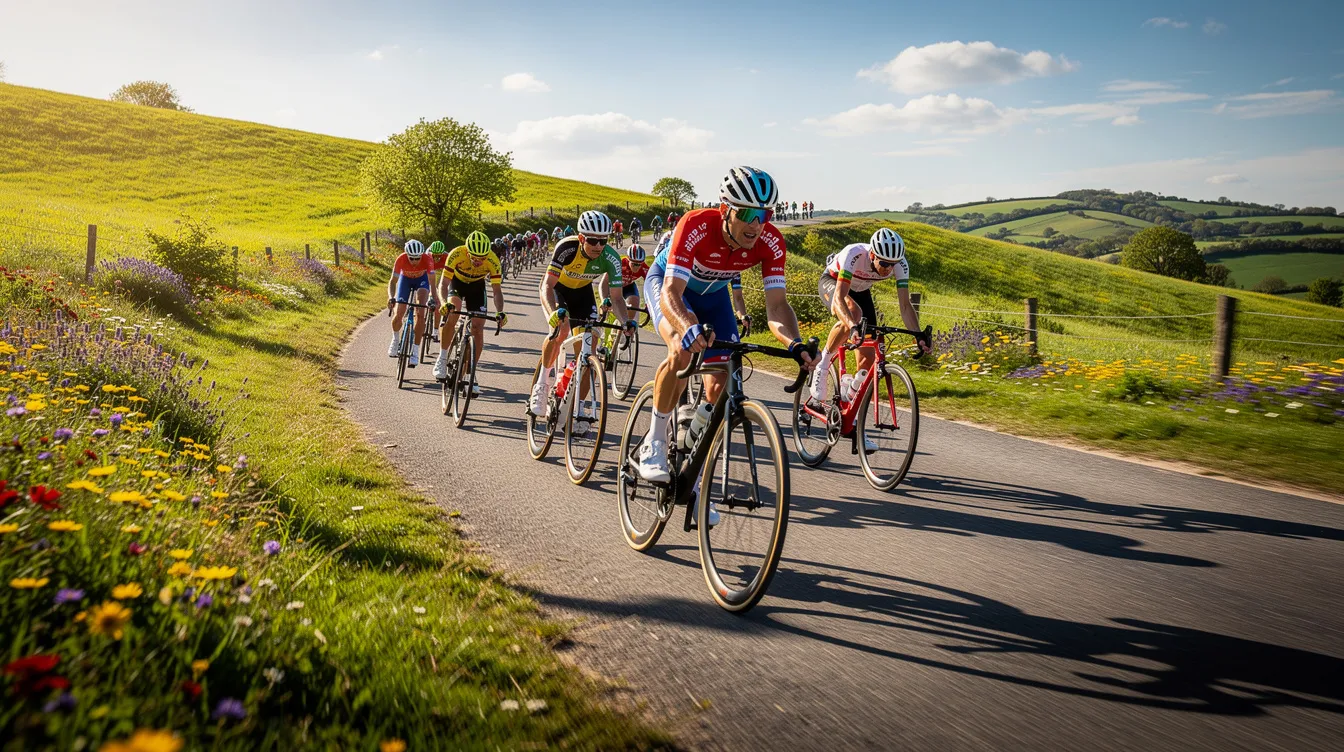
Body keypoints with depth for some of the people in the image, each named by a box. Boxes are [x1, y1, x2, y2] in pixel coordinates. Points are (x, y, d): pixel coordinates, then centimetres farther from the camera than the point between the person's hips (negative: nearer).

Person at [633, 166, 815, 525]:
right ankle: (654, 443, -16)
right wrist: (688, 327, -66)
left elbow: (776, 304, -28)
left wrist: (795, 344, -48)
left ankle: (694, 479, 12)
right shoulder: (696, 226, -39)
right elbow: (670, 294, -45)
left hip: (712, 294, 4)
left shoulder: (770, 242, -28)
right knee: (683, 349, -35)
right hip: (667, 283, -4)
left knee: (720, 387, -5)